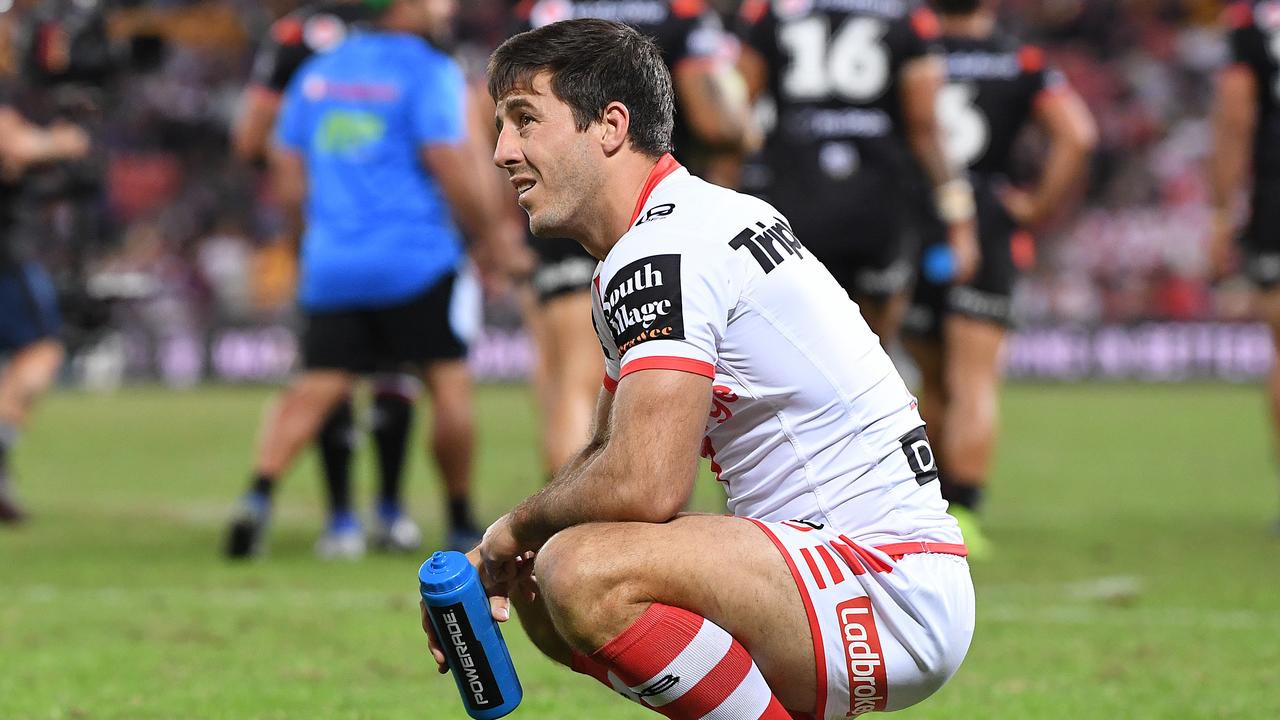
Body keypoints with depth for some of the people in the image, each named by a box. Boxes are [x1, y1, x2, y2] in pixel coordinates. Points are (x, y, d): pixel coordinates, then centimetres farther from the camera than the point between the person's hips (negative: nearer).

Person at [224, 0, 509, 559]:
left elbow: (288, 181, 15)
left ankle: (259, 495, -17)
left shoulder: (317, 73, 13)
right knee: (449, 385, 4)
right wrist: (486, 240, 4)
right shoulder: (427, 73, -7)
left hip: (331, 263, 6)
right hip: (415, 261, -6)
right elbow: (455, 174, -12)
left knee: (315, 391, 3)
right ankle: (462, 526, 10)